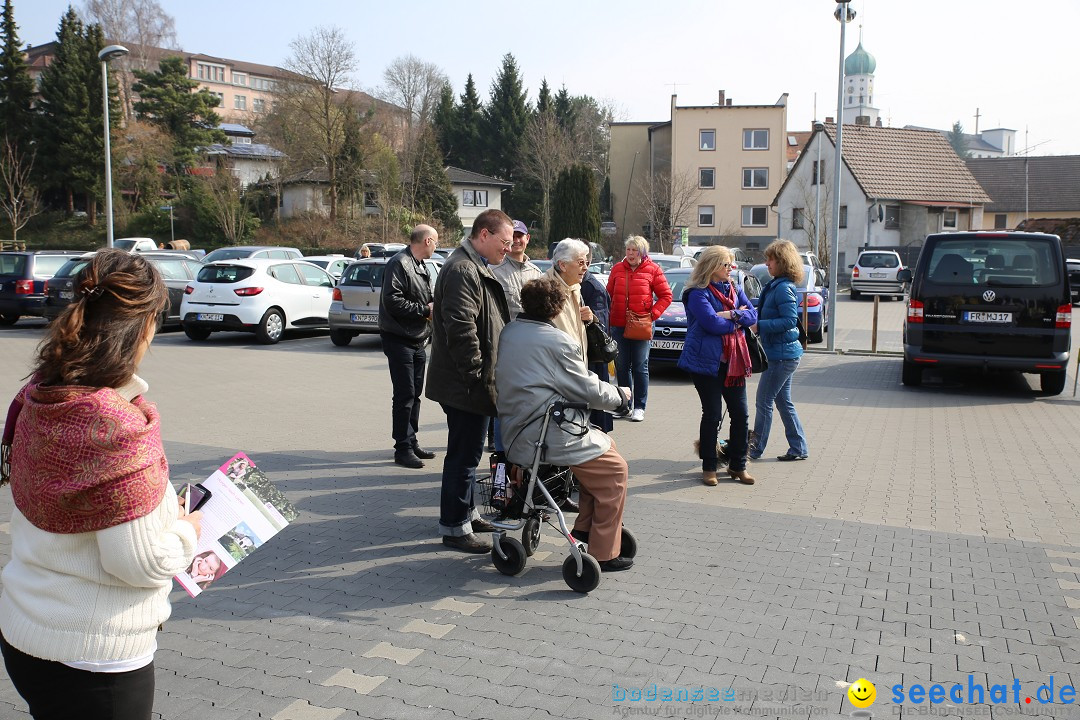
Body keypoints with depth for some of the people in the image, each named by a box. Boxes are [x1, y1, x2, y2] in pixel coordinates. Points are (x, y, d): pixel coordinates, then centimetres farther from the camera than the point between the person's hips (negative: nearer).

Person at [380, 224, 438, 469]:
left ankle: (411, 442, 24)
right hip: (400, 340, -9)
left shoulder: (421, 266, 17)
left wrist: (433, 306, 3)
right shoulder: (399, 264, -14)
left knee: (415, 394, 14)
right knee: (405, 395, -7)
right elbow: (392, 301, -23)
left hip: (418, 341, 9)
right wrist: (424, 309, -17)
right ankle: (403, 448, 0)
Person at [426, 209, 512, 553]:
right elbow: (461, 328, -27)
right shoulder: (462, 270, -18)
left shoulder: (477, 268, 18)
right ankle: (455, 527, 8)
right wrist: (477, 373, -21)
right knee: (463, 456, -2)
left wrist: (483, 373, 22)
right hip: (465, 384, -11)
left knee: (465, 453, 20)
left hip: (469, 383, 11)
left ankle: (465, 512, 33)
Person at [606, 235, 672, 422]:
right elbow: (609, 294, 13)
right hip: (618, 325, 3)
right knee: (621, 366, 8)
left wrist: (653, 314, -9)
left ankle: (639, 407, 9)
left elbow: (666, 296, 0)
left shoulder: (653, 270, -2)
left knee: (640, 367, 2)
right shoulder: (618, 269, 7)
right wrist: (608, 316, 3)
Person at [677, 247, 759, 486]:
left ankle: (738, 465, 19)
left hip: (733, 362, 6)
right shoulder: (697, 293, -8)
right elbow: (713, 323, -20)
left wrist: (731, 315, -14)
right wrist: (737, 321, -5)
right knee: (712, 415, 0)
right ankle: (709, 467, 14)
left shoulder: (735, 289, 14)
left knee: (740, 414, 6)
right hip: (707, 361, -6)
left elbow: (752, 315, 3)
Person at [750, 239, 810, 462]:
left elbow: (789, 320, -24)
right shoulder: (776, 285, 12)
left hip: (782, 354, -10)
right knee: (783, 402, 15)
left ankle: (755, 448, 8)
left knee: (764, 401, -1)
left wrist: (759, 325, -24)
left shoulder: (784, 288, -18)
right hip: (782, 354, 10)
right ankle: (798, 448, 23)